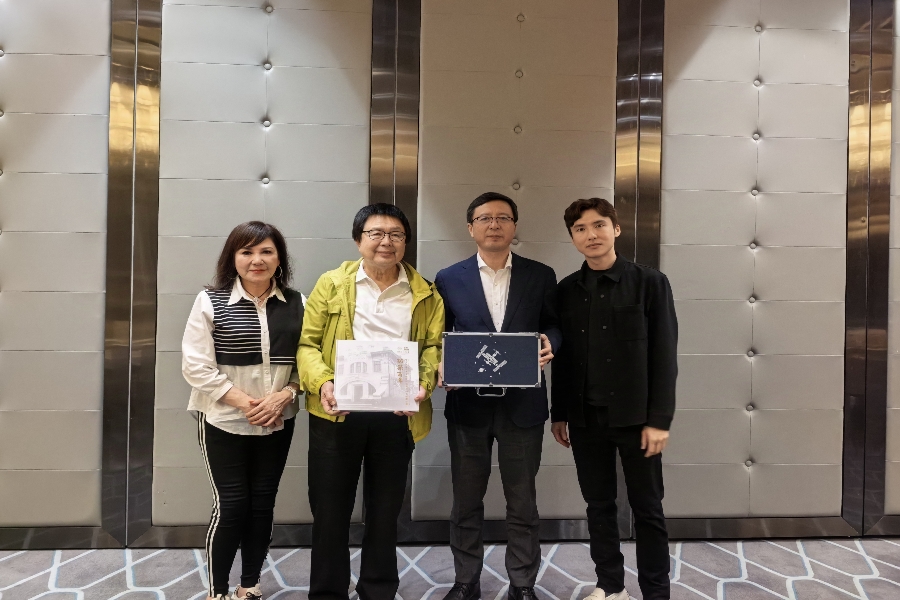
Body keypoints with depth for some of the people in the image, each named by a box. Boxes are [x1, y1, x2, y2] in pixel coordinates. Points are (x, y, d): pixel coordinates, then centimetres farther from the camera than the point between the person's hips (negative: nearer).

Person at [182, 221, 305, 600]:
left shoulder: (296, 304, 1)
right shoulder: (211, 301, -7)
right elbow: (196, 366, -10)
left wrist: (284, 395, -15)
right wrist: (244, 402, -16)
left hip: (278, 422, 3)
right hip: (225, 421, -3)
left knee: (263, 503, 12)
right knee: (231, 505, 2)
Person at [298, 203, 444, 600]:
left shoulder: (424, 294, 6)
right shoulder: (332, 284, 2)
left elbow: (434, 346, 4)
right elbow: (308, 343, 1)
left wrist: (425, 383, -15)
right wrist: (322, 382, -16)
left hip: (397, 416, 2)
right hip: (337, 413, -1)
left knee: (385, 510, 15)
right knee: (330, 510, 9)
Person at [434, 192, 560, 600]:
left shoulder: (540, 276, 3)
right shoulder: (449, 279, 2)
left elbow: (554, 324, 6)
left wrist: (549, 342, -15)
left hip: (522, 404, 0)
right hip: (467, 404, 1)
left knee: (522, 501, 12)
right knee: (466, 501, 13)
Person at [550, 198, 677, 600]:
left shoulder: (649, 283, -4)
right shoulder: (566, 290, 5)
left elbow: (664, 356, -7)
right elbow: (562, 356, 9)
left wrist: (659, 419, -10)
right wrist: (559, 414, 9)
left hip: (634, 416, -3)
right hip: (585, 417, 3)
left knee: (647, 509, 9)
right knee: (598, 505, 14)